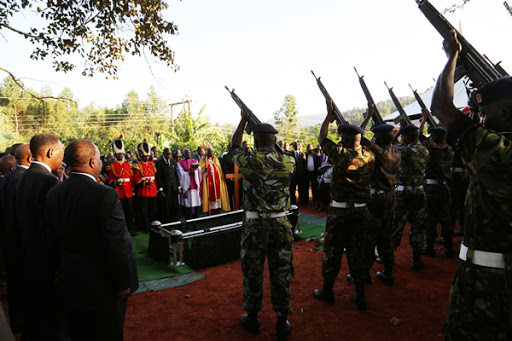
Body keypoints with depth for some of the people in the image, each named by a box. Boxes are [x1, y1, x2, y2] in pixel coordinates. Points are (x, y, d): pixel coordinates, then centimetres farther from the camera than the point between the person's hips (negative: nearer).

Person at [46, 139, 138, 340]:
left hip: (68, 284, 6)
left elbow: (55, 240, 4)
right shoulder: (106, 196, -26)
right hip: (102, 286, -6)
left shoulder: (53, 195, -4)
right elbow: (118, 246, -24)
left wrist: (62, 273, 16)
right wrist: (123, 284, -12)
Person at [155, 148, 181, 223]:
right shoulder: (159, 163, -4)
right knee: (165, 207, -1)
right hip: (165, 189, -4)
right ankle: (165, 222, 11)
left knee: (174, 206, 7)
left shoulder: (173, 161, 11)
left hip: (174, 188, 4)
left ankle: (174, 221, 17)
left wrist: (179, 187, 10)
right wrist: (160, 190, -11)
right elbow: (158, 177, -7)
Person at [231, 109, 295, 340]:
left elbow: (234, 146, 12)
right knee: (280, 273, 11)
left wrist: (243, 120, 22)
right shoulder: (288, 162, -6)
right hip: (281, 224, 1)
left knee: (252, 272, 14)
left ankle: (252, 320, 31)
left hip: (254, 225, -1)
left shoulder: (248, 160, -9)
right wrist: (271, 138, 26)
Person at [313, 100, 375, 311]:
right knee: (357, 252, 13)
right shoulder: (370, 157, -1)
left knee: (333, 251, 9)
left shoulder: (340, 153, -14)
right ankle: (360, 295, 20)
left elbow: (321, 137, 0)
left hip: (339, 211, -4)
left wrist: (329, 113, 8)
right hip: (361, 211, 4)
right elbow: (360, 146, 23)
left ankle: (327, 291, 23)